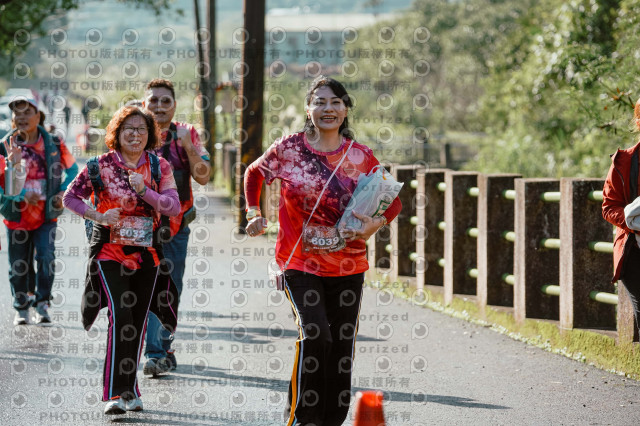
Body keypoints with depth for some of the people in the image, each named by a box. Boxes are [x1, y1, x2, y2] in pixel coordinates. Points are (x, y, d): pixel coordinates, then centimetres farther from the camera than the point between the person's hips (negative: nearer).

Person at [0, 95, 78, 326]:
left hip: (47, 215, 0)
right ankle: (21, 309, 27)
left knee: (46, 258, -15)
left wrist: (63, 193, -6)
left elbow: (72, 170, 9)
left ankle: (42, 305, 1)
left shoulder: (54, 143, -3)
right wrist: (21, 196, -20)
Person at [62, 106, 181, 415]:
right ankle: (115, 394, -17)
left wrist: (145, 191, -18)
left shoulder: (158, 167, 4)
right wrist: (98, 216, -13)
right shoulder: (100, 166, -2)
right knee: (121, 316, -18)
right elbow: (70, 197, 2)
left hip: (147, 254, 3)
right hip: (110, 252, -3)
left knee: (138, 322, 7)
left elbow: (174, 206, -3)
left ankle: (129, 391, 21)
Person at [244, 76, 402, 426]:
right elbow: (254, 173, 17)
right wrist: (254, 213, 5)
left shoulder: (360, 156, 1)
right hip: (301, 264, -3)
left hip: (348, 267, 3)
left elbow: (394, 200, 10)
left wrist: (377, 223, -9)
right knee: (315, 335, -21)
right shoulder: (289, 149, -3)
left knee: (341, 350, 7)